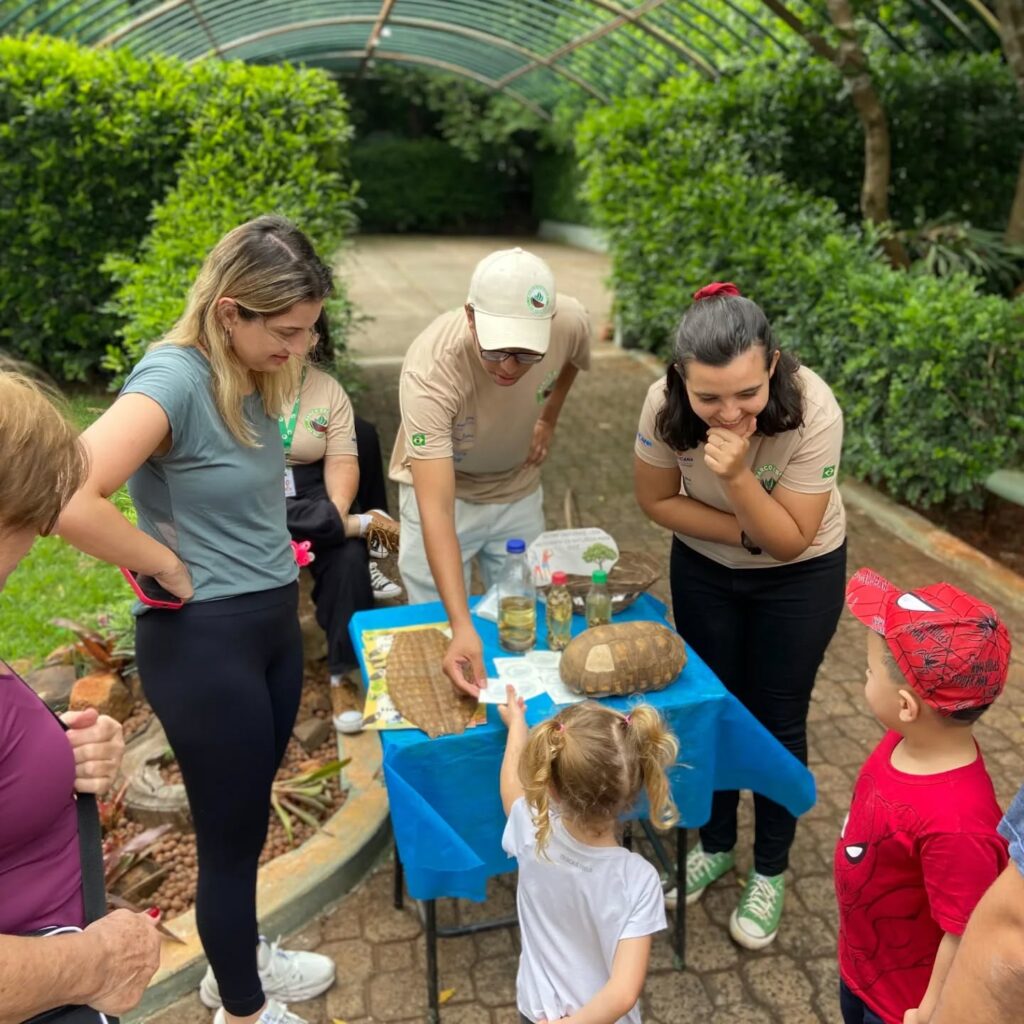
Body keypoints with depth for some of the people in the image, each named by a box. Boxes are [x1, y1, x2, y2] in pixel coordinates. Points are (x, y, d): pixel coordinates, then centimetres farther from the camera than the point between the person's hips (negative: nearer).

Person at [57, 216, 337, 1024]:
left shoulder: (252, 378, 3)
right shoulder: (174, 378, -22)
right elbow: (69, 501, -35)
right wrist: (171, 568, -21)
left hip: (274, 624, 8)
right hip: (203, 640, -8)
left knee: (247, 818, 24)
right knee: (232, 832, 11)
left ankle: (240, 958, 48)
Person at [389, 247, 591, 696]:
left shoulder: (570, 321, -27)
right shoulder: (429, 371, -38)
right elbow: (437, 511, -43)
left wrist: (548, 418, 1)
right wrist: (462, 626, -50)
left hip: (518, 488, 4)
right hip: (441, 488, -3)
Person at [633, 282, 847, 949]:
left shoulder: (813, 412, -35)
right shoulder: (664, 404, -28)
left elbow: (790, 541, -27)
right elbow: (657, 499, -11)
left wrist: (738, 476, -42)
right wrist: (740, 531, -21)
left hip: (800, 576, -2)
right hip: (704, 567, 3)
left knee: (776, 721, 9)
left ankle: (770, 873, 32)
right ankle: (715, 844, 40)